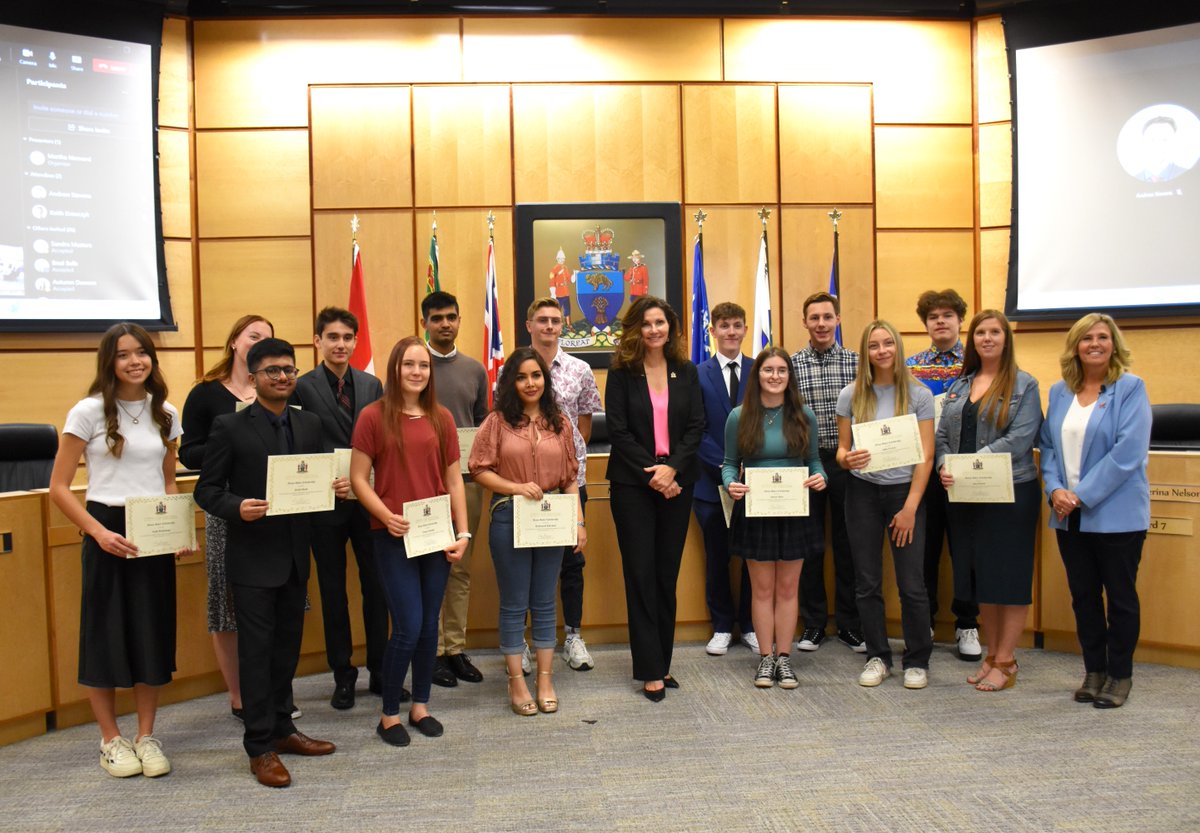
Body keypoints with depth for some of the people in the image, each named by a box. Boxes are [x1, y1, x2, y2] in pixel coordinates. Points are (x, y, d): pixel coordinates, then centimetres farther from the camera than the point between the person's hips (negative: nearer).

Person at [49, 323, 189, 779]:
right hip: (107, 533, -4)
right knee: (106, 633, 4)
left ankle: (146, 736, 21)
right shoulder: (90, 412, -6)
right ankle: (111, 740, 20)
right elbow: (58, 488, -6)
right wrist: (100, 532, -17)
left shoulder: (165, 414, 6)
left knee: (154, 634, 7)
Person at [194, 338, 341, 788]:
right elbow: (207, 490, -6)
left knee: (287, 646, 16)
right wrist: (237, 508, -25)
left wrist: (338, 486, -9)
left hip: (295, 555, 5)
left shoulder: (309, 424, 7)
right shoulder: (230, 426, -7)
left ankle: (282, 728, 30)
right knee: (256, 650, 1)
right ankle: (260, 746, 11)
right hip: (253, 557, -5)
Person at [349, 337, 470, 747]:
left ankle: (420, 706, 28)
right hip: (393, 536, -4)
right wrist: (386, 516, -17)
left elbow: (453, 479, 9)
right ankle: (389, 714, 15)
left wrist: (463, 532, 2)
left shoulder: (441, 418, 7)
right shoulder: (374, 417, -3)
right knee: (408, 627, -5)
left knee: (429, 625, 10)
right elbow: (358, 478, -4)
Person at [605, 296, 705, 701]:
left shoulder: (687, 372, 7)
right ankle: (650, 671, 5)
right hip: (632, 484, -3)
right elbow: (618, 430, -7)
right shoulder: (621, 372, -1)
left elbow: (696, 425, 2)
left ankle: (662, 662, 18)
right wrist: (652, 474, -13)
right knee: (641, 573, -1)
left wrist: (672, 468, -12)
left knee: (667, 572, 8)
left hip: (677, 482, 3)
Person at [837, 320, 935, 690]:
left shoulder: (919, 395, -2)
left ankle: (917, 661, 15)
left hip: (905, 491, -2)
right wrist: (847, 460, -18)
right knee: (867, 582, 6)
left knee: (911, 583, -3)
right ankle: (878, 657, 21)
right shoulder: (851, 395, 2)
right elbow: (842, 449, 7)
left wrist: (910, 507, -11)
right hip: (863, 492, 2)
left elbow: (926, 456, -4)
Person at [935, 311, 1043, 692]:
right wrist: (944, 466, -10)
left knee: (1009, 576, 1)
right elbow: (941, 435, 11)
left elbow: (1019, 439, -14)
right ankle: (992, 654, 23)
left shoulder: (1023, 385, -3)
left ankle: (1005, 662, 11)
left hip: (1010, 492, -5)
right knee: (980, 574, 11)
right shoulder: (959, 385, 14)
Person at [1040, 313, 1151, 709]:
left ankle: (1120, 675, 20)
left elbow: (1128, 451, -16)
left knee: (1120, 596, 7)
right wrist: (1055, 489, -8)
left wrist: (1082, 495, -17)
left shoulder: (1130, 388, -7)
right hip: (1069, 515, 5)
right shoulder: (1060, 392, 8)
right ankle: (1094, 671, 25)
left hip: (1116, 514, -5)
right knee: (1083, 595, 12)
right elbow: (1048, 445, 9)